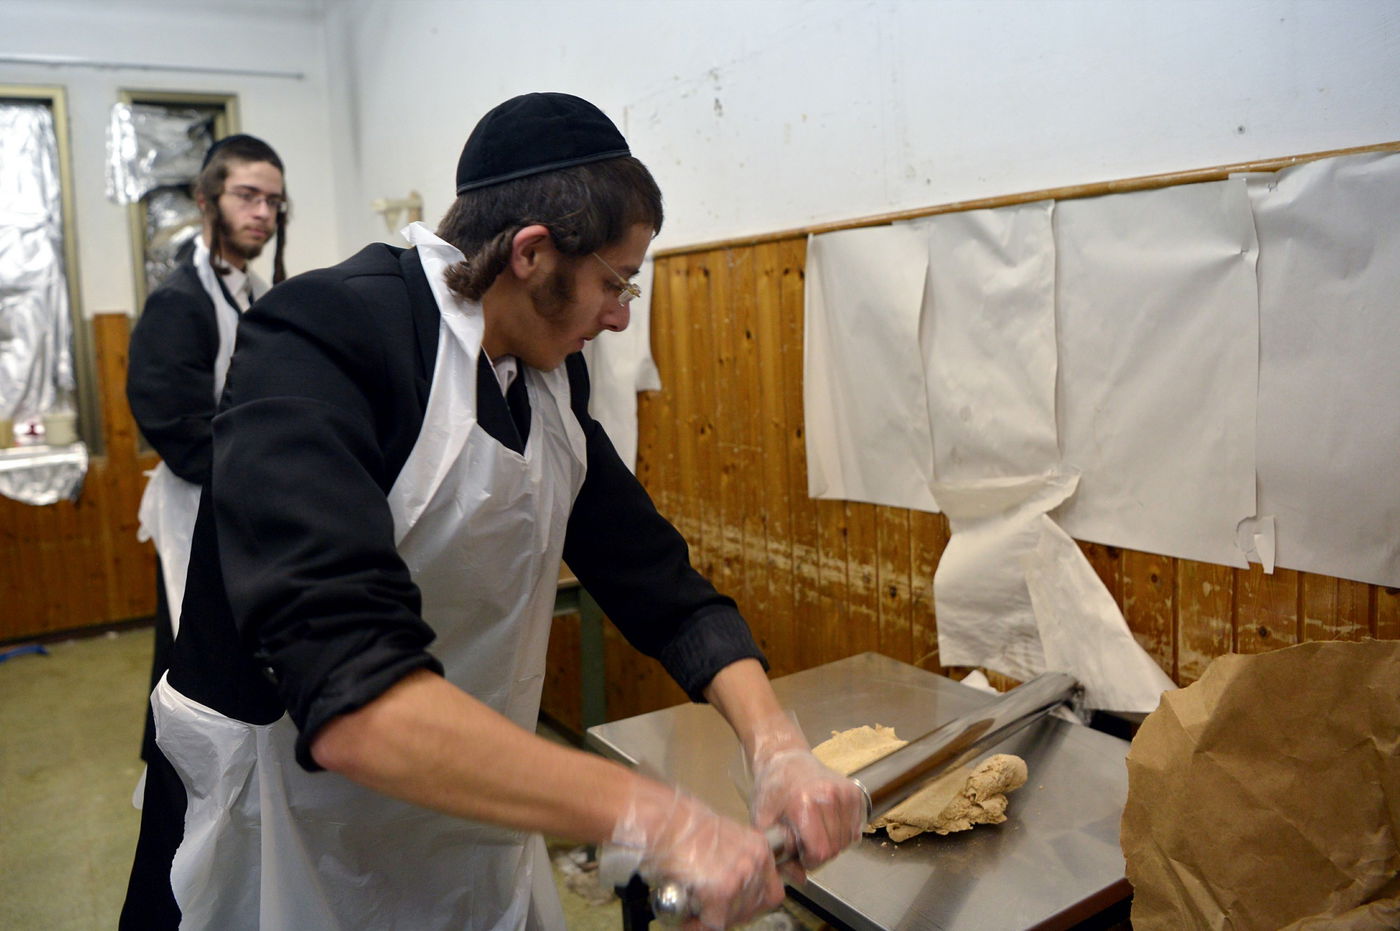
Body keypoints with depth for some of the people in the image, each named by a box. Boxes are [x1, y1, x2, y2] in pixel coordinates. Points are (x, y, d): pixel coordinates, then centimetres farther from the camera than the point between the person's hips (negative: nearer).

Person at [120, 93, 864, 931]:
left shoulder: (551, 377, -1)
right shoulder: (322, 341, -26)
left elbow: (656, 578, -2)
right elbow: (348, 695, -37)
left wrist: (776, 744, -15)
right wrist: (646, 815, -39)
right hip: (286, 851, -6)